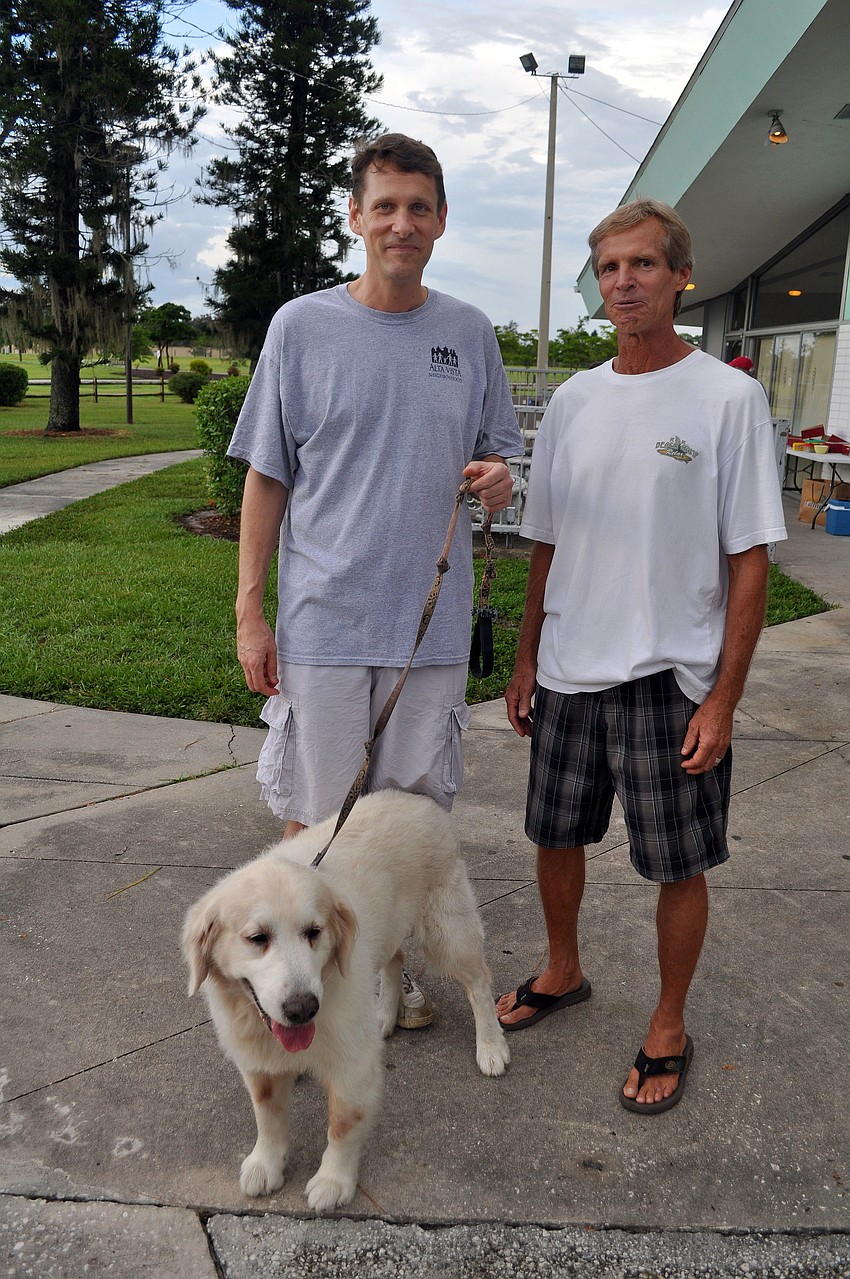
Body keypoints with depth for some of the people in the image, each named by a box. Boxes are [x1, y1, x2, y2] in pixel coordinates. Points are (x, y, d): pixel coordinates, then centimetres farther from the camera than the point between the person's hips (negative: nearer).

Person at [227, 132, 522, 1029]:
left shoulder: (470, 333, 6)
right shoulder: (302, 326, -1)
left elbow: (495, 453, 16)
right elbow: (267, 477, 0)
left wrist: (497, 479, -9)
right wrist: (249, 611, -4)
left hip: (432, 618, 3)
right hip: (323, 618, -2)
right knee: (316, 810, 7)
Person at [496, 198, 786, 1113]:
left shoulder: (728, 397, -8)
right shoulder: (572, 400, 7)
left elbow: (749, 560, -9)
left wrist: (723, 699, -12)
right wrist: (527, 660, 11)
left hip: (671, 680, -4)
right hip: (568, 672, 5)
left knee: (679, 866, 7)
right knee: (556, 838, 17)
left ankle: (668, 1031, 28)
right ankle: (562, 974, 42)